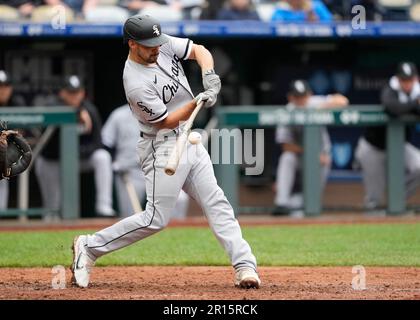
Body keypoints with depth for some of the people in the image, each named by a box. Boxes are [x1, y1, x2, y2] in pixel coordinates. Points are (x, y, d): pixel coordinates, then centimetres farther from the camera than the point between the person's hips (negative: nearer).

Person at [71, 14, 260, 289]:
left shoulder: (164, 45, -3)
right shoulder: (137, 84, -24)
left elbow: (199, 50, 6)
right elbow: (165, 121, -17)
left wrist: (209, 75, -14)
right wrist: (197, 103, -29)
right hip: (164, 148, -8)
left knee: (217, 204, 1)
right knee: (156, 219, -9)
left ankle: (245, 266, -1)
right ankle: (90, 246, 2)